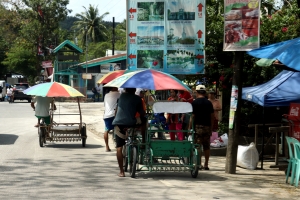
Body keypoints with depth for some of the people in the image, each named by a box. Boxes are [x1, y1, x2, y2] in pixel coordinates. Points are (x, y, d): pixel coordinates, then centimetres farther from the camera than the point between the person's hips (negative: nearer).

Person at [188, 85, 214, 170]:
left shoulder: (194, 103, -5)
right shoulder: (209, 103, 7)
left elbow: (192, 116, -8)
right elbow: (212, 116, 8)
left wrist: (189, 128, -4)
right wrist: (211, 127, 15)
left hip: (198, 126, -4)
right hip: (207, 126, 4)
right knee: (206, 146, 10)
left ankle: (199, 164, -5)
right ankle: (206, 164, 12)